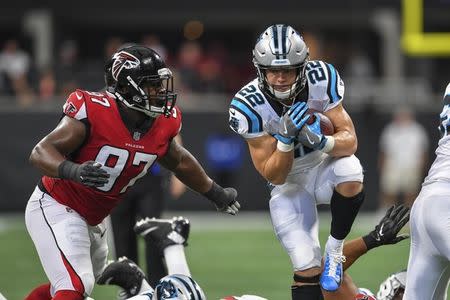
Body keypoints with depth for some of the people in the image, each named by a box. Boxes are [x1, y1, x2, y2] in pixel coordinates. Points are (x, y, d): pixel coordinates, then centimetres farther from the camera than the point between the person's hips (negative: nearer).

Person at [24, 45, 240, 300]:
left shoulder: (162, 124, -6)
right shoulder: (94, 111, -27)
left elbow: (179, 161, 17)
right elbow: (41, 152, -29)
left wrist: (215, 193, 28)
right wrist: (73, 171, -48)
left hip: (92, 221, 9)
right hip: (56, 209, -9)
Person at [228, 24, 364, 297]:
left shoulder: (322, 78, -20)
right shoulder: (249, 106, -23)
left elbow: (349, 141, -18)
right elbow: (274, 176, -19)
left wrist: (321, 141, -40)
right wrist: (286, 137, -37)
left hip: (324, 164, 1)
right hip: (289, 183, -1)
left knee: (350, 171, -35)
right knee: (308, 268, -13)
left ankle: (335, 247, -12)